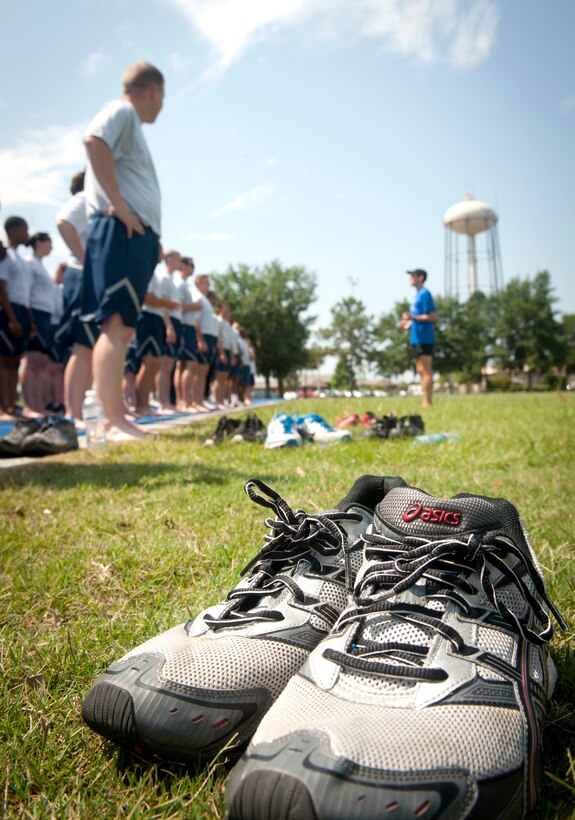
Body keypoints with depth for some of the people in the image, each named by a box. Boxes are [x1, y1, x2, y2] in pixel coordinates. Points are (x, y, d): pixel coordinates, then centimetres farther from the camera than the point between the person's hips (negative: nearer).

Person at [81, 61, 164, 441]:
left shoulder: (131, 124, 29)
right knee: (116, 324, -16)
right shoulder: (122, 111, 1)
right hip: (122, 233, -10)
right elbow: (94, 141, -21)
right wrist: (119, 206, -21)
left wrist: (152, 239, 20)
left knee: (122, 327, 7)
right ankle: (114, 421, -19)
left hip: (137, 236, 10)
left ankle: (118, 417, 11)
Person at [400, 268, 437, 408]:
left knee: (425, 371, -8)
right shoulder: (418, 294, 17)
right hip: (417, 337, 10)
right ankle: (426, 402, 19)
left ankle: (427, 403, -6)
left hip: (423, 338, -10)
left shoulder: (424, 294, -12)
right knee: (422, 371, 13)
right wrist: (410, 323, 15)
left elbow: (433, 317, -18)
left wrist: (413, 317, -23)